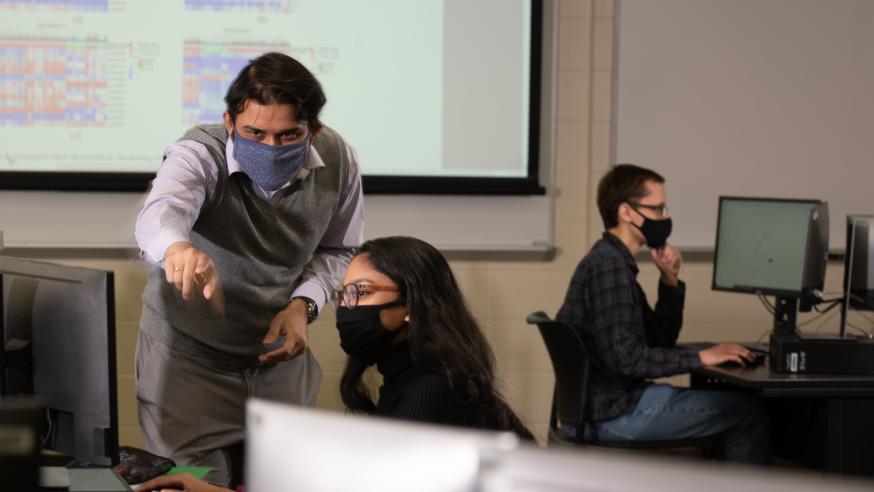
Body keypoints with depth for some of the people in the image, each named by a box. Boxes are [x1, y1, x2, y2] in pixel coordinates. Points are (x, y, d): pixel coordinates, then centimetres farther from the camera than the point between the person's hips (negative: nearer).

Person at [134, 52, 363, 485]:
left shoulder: (338, 161, -14)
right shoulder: (198, 154, -25)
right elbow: (159, 213, -47)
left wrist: (304, 304, -15)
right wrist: (177, 246, -71)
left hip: (280, 351, 4)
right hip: (189, 354, -3)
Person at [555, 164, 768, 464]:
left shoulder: (611, 260, 14)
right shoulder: (609, 265, -17)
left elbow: (660, 340, 17)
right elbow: (624, 357, -25)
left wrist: (670, 281, 3)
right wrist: (700, 357, -18)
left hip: (601, 403, 10)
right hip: (612, 414, -10)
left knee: (725, 402, 25)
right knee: (748, 412, -5)